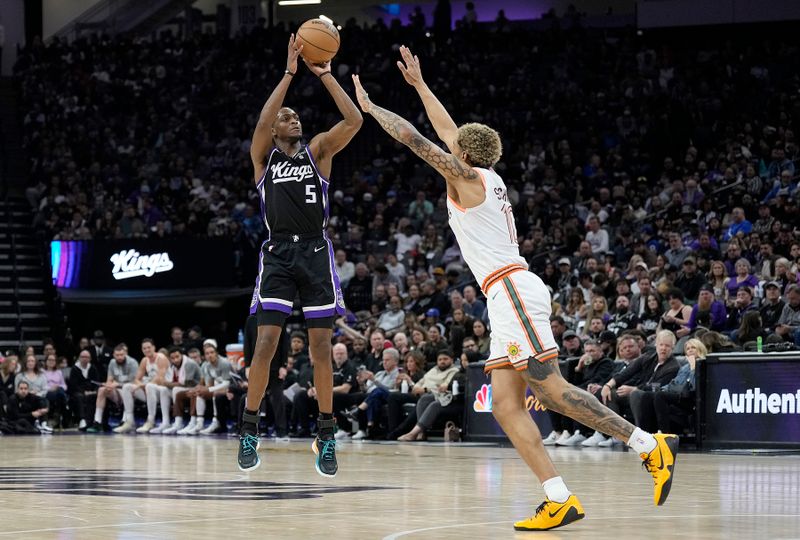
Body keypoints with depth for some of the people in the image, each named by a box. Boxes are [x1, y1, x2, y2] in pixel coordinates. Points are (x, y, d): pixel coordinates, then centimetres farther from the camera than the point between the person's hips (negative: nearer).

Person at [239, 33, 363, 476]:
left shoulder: (318, 150, 11)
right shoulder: (263, 155, 7)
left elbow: (354, 121, -4)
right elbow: (262, 120, -14)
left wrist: (324, 74, -8)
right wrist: (289, 73, -15)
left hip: (316, 253, 1)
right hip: (278, 253, -1)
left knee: (321, 348, 0)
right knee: (265, 345, -8)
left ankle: (326, 436, 7)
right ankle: (249, 431, 3)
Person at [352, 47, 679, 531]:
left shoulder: (468, 176, -1)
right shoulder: (488, 177, 22)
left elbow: (414, 138, -3)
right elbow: (450, 131, 35)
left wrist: (370, 107, 10)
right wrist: (419, 83, 41)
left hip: (513, 290, -9)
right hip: (509, 297, 9)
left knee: (550, 388, -16)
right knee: (506, 406, 0)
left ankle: (652, 447, -20)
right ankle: (559, 500, -11)